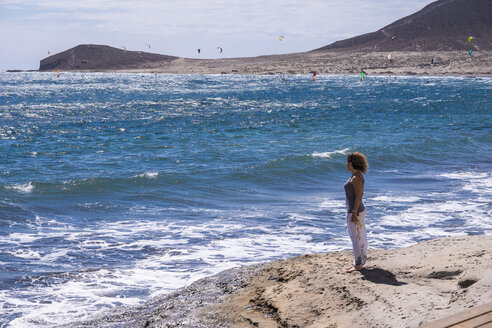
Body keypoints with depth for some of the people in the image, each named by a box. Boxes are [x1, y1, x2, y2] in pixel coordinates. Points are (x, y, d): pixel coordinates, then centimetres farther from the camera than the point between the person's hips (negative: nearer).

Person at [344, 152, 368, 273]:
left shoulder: (356, 178, -19)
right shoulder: (358, 176, 11)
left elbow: (358, 196, -23)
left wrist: (354, 213, -23)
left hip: (355, 212, -10)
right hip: (359, 210, 10)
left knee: (356, 239, -4)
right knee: (360, 238, 15)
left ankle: (358, 264, 2)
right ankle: (358, 262, 24)